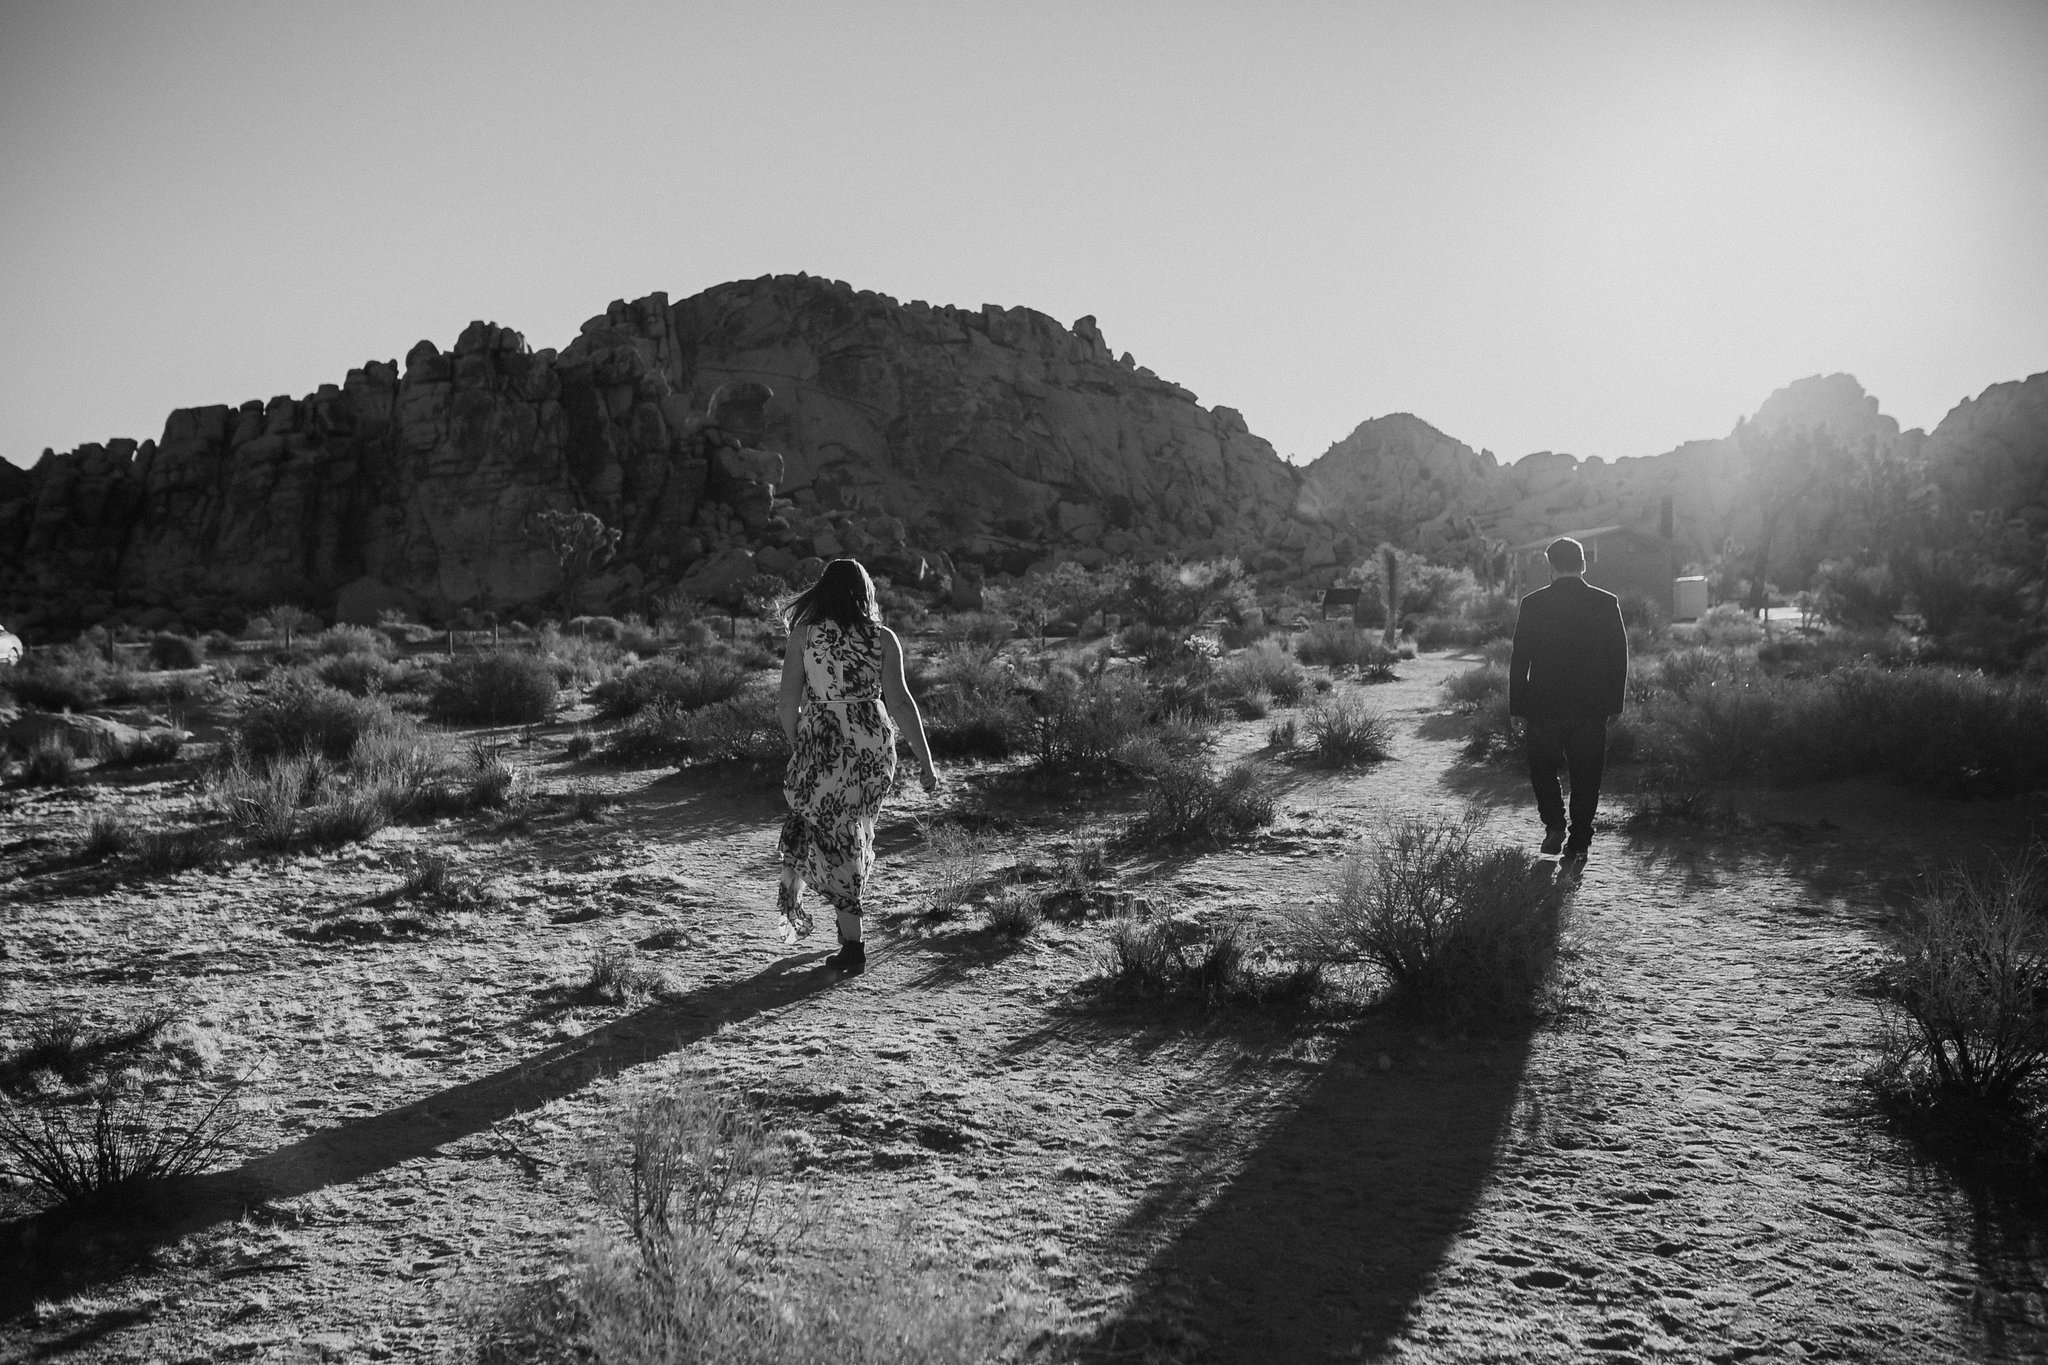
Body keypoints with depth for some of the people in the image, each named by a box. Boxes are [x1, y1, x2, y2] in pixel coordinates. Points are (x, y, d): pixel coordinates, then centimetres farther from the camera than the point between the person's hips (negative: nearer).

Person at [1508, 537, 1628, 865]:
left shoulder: (1533, 603, -6)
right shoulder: (1607, 603, -2)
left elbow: (1519, 659, -4)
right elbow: (1620, 657, 2)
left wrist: (1519, 708, 3)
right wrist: (1614, 704, 10)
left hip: (1544, 706, -1)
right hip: (1592, 707, 1)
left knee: (1542, 767, 19)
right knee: (1585, 776, 10)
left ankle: (1555, 826, 5)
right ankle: (1578, 844, 12)